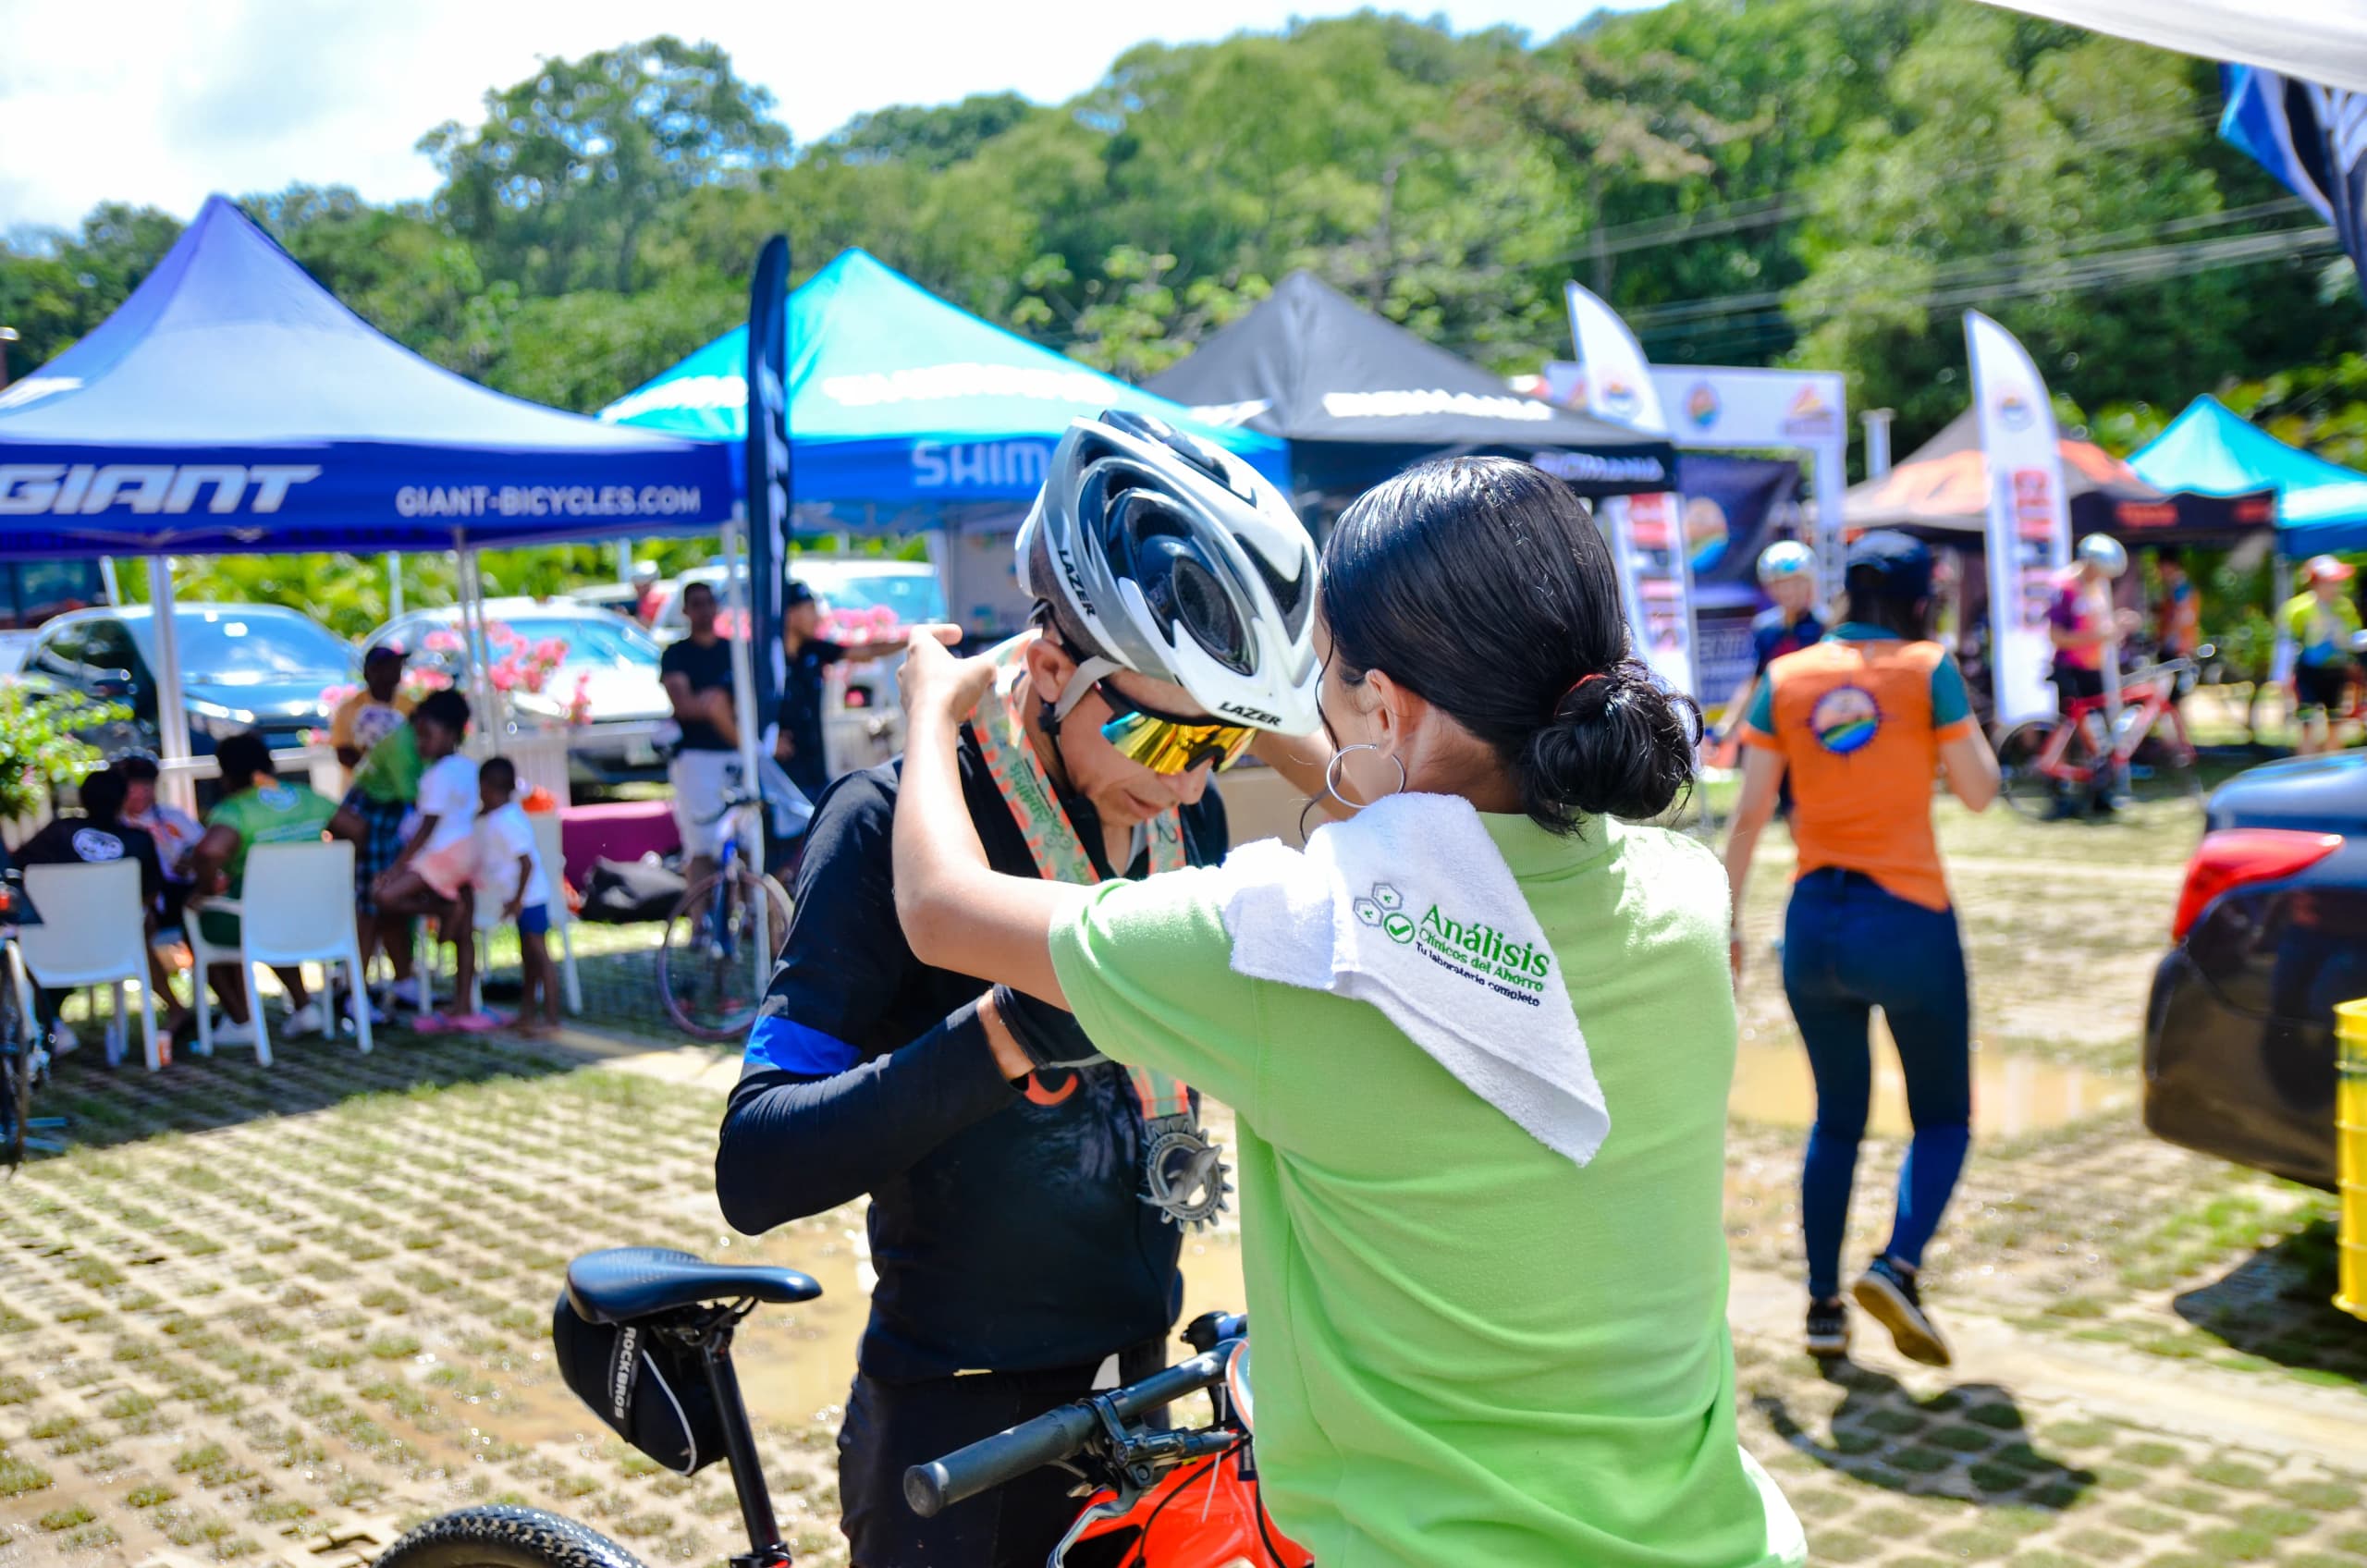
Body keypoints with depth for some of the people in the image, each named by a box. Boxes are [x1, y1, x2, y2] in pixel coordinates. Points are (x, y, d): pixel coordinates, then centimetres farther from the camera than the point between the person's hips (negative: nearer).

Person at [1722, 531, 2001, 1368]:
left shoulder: (1787, 678, 3)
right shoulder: (1928, 669, -6)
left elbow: (1749, 814, 1)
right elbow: (1979, 790, -2)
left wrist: (1728, 922, 7)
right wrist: (1958, 700, 9)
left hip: (1815, 922, 3)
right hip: (1908, 921, -3)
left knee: (1836, 1120, 18)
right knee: (1943, 1116, 12)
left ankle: (1824, 1306, 17)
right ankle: (1898, 1264, -11)